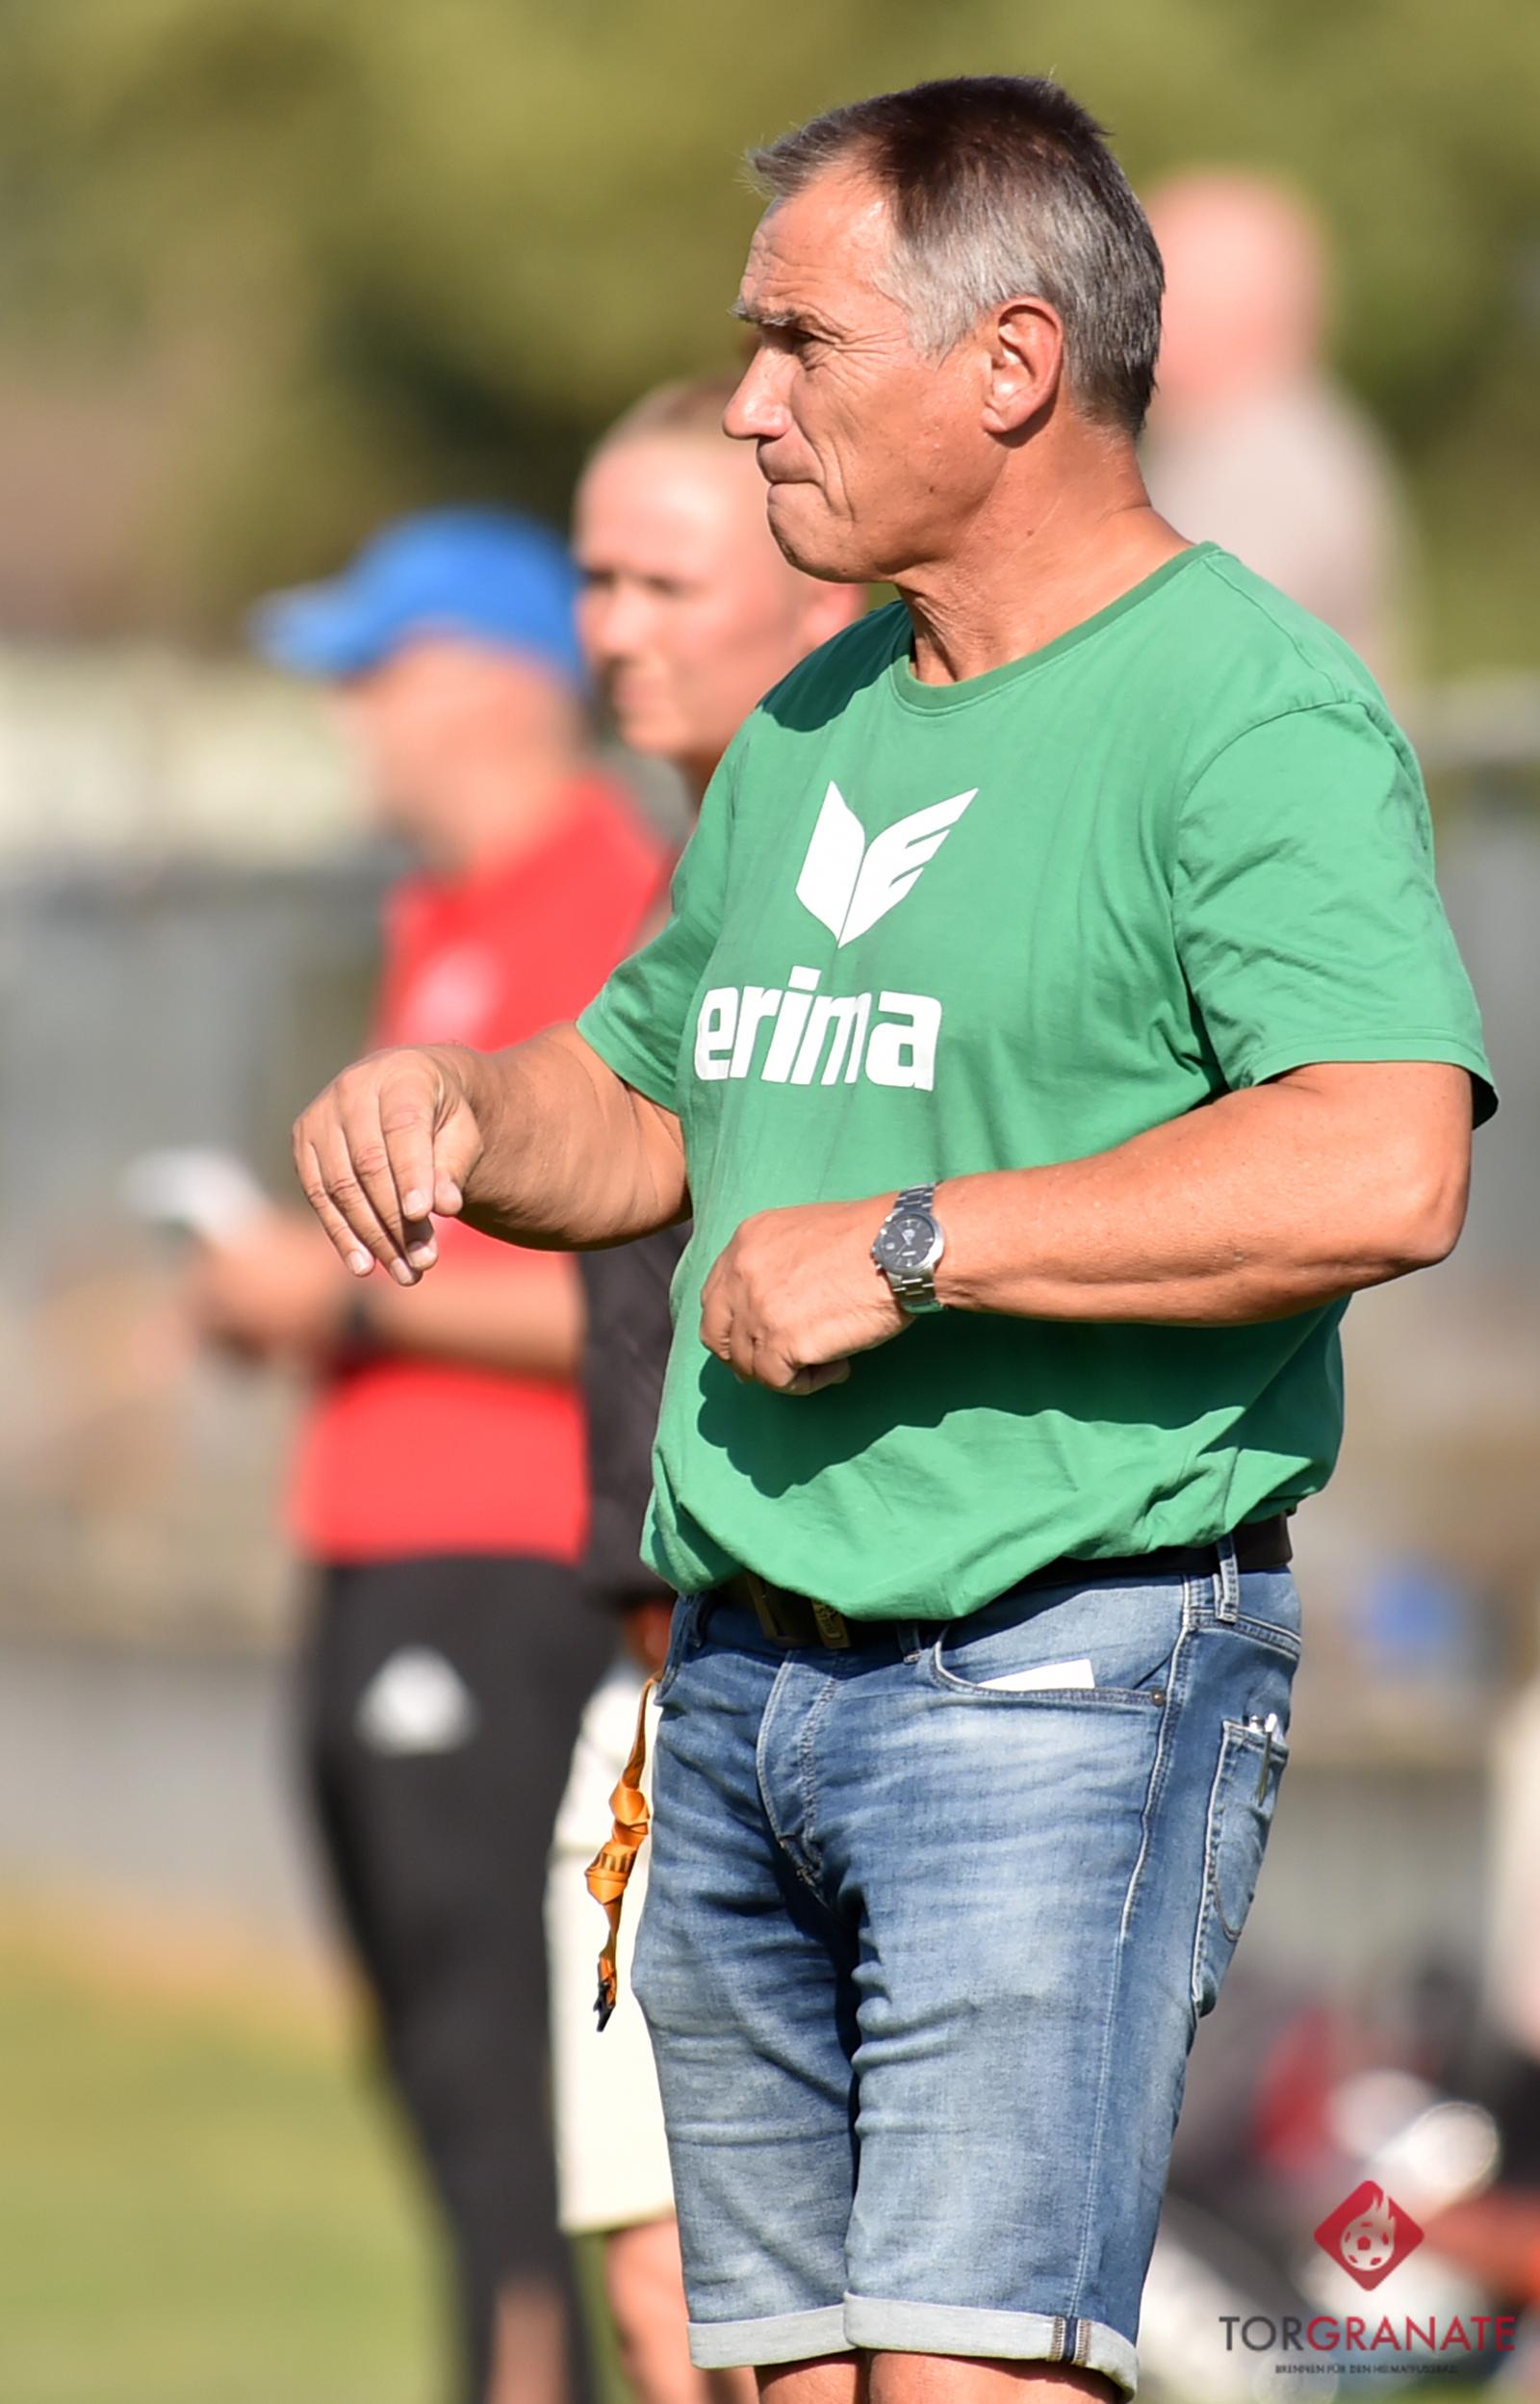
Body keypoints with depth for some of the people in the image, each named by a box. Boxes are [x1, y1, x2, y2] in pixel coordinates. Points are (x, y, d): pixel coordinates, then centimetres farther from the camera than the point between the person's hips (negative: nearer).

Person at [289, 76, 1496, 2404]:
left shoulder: (1249, 710, -10)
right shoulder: (811, 728, 17)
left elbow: (1382, 1169, -25)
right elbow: (636, 1115, 30)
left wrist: (906, 1251, -20)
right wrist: (455, 1106, 5)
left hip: (1064, 1667, -8)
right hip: (739, 1681, 8)